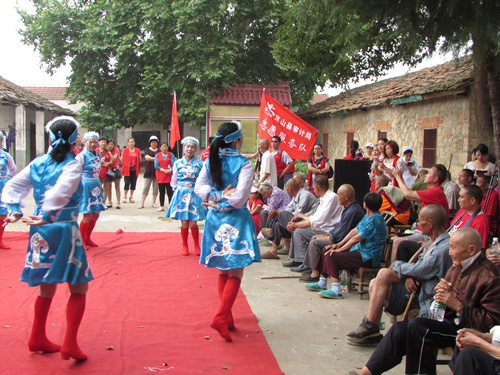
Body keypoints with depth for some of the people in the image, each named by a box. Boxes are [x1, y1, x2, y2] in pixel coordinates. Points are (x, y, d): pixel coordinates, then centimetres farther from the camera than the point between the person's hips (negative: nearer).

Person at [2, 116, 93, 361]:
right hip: (64, 230, -6)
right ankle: (69, 344, -2)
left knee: (47, 287, 20)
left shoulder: (38, 163, 8)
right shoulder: (72, 165, -10)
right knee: (78, 288, 4)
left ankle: (37, 338, 29)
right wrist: (47, 217, -19)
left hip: (41, 231, 6)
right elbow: (60, 192, -26)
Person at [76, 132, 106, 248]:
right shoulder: (81, 156, -10)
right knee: (88, 216, -7)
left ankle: (87, 238, 25)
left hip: (95, 186, 7)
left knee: (96, 215, 10)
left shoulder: (97, 156, 11)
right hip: (85, 186, -7)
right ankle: (81, 240, 10)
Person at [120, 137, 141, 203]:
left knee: (133, 183, 4)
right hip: (127, 169, -3)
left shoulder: (137, 150, 9)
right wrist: (125, 166, -2)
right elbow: (121, 159, 3)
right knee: (127, 183, -6)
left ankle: (131, 197, 16)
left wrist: (138, 168, 5)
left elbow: (139, 160, 13)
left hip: (135, 170, 3)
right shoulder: (125, 150, 1)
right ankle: (124, 197, 6)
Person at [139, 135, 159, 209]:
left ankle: (154, 203, 12)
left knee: (156, 188, 3)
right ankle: (142, 203, -2)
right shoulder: (147, 150, 9)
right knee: (146, 187, -5)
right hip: (148, 172, -2)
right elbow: (147, 157, -6)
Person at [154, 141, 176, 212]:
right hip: (160, 177, 2)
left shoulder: (171, 155, 6)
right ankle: (161, 206, 16)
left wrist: (170, 170, -23)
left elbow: (174, 164, -4)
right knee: (161, 192, 8)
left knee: (170, 192, -4)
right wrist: (164, 170, -14)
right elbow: (156, 166, -2)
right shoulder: (157, 155, 7)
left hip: (169, 177, -1)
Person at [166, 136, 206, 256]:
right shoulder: (178, 163, 5)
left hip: (194, 195, -1)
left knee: (193, 223, -1)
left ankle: (197, 246, 17)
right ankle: (184, 246, 19)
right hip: (181, 194, 1)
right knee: (184, 223, 3)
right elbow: (173, 182, 13)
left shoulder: (199, 164, 2)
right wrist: (180, 189, 7)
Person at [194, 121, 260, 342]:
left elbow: (199, 187, -1)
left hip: (215, 219, 6)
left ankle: (227, 318, 22)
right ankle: (221, 316, -13)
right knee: (236, 273, 0)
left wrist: (217, 196, -8)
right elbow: (239, 197, -18)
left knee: (224, 272, 16)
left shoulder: (210, 161, 4)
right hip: (235, 220, -6)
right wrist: (224, 204, -4)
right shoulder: (243, 164, -12)